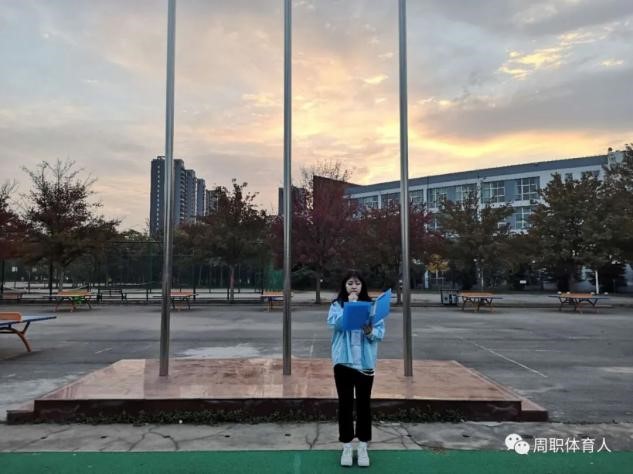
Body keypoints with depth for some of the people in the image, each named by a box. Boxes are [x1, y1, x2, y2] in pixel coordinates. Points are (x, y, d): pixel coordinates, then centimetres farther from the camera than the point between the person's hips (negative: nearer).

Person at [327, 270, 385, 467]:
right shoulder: (337, 305, 2)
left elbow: (381, 331, -1)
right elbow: (334, 323, -17)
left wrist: (370, 331, -22)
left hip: (365, 361, 1)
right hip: (343, 361, 0)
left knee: (364, 404, 8)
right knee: (345, 403, 8)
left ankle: (363, 447, 21)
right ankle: (347, 447, 20)